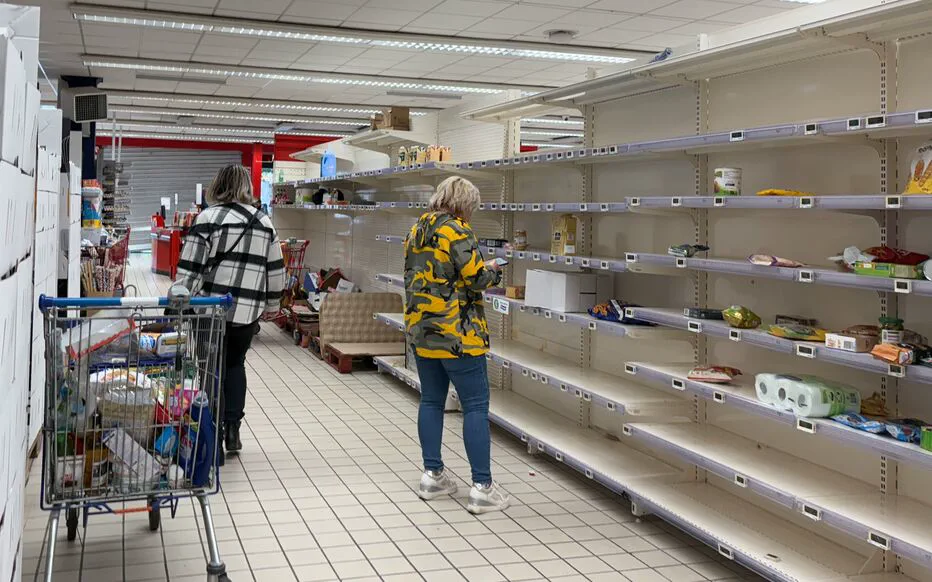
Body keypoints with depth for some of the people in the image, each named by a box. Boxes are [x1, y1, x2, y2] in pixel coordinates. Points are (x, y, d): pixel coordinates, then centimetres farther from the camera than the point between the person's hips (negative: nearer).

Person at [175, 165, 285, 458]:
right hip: (249, 312, 4)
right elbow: (276, 271, 10)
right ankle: (232, 429, 17)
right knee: (235, 364, 23)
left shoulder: (208, 217, -6)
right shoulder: (264, 222, 7)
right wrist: (270, 305, 21)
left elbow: (190, 269, -9)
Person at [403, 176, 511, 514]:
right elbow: (475, 278, -18)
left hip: (421, 330, 8)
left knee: (431, 401, 15)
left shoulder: (416, 231, 12)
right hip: (456, 333, -8)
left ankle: (432, 475, 21)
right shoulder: (456, 230, -14)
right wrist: (492, 272, 4)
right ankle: (482, 488, 0)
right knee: (475, 406, -2)